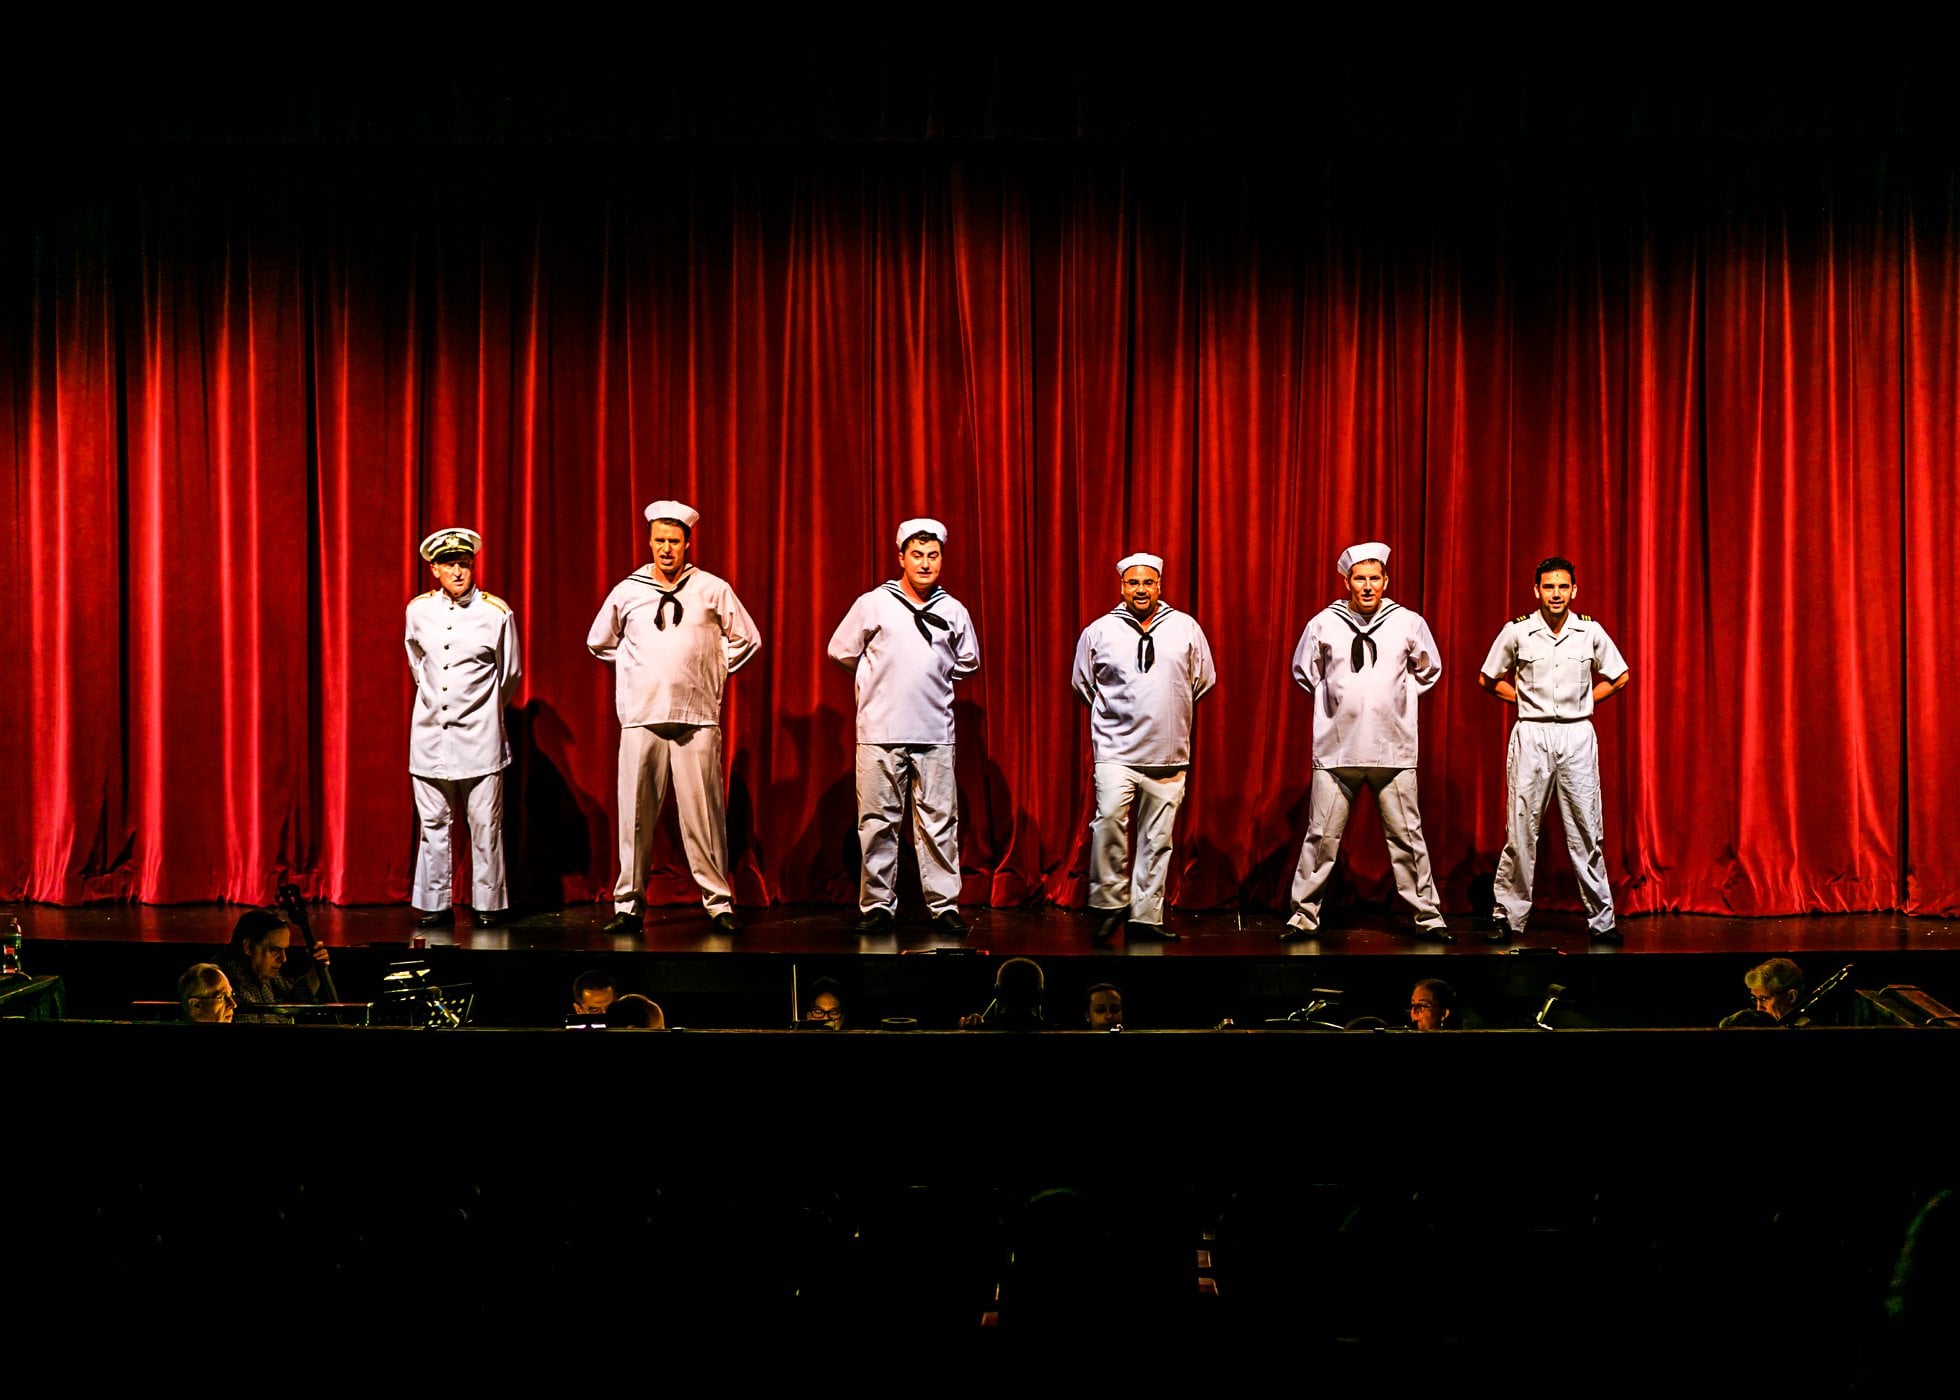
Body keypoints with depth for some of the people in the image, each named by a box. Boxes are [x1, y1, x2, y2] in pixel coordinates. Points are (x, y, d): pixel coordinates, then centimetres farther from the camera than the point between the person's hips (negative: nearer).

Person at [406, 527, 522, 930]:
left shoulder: (496, 612, -3)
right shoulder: (418, 610, 4)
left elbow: (511, 673, 10)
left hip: (479, 734, -2)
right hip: (431, 731, 3)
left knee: (485, 824, -1)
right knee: (433, 824, 5)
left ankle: (489, 903, 7)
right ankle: (435, 904, 12)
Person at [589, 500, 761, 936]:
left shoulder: (713, 590, 5)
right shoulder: (627, 591, 8)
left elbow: (747, 640, 16)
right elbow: (599, 642, 24)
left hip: (697, 716, -1)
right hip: (641, 716, 1)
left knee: (703, 812, -3)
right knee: (635, 813, 1)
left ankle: (719, 902, 3)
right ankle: (628, 903, 8)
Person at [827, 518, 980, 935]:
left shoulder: (954, 611, 8)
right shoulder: (873, 604, 1)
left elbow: (968, 662, 23)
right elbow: (841, 651, 11)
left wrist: (933, 674, 13)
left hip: (936, 735, 2)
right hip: (880, 732, -2)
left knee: (940, 822, 2)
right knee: (878, 822, 2)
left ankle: (945, 905, 7)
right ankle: (877, 905, 10)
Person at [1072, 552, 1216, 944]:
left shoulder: (1186, 628, 6)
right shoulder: (1099, 631, 3)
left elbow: (1203, 680, 16)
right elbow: (1082, 683, 16)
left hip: (1169, 754, 2)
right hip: (1116, 751, -2)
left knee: (1157, 838, 4)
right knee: (1109, 818, -21)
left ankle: (1146, 914, 13)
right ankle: (1111, 902, -8)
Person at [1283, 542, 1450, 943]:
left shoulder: (1409, 623, 2)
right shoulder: (1323, 624, 1)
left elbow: (1429, 670, 19)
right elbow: (1304, 671, 17)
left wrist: (1400, 697, 11)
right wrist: (1334, 699, 11)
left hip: (1394, 750, 0)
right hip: (1336, 748, 0)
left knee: (1406, 835, 4)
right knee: (1322, 836, 3)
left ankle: (1428, 916, 13)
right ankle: (1304, 915, 12)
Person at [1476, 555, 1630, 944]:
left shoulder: (1591, 631, 2)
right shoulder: (1517, 632, -1)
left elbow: (1618, 677, 16)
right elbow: (1488, 679, 11)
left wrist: (1583, 700, 7)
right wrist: (1524, 698, 4)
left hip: (1577, 736, 1)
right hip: (1531, 736, -1)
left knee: (1587, 830, 1)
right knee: (1521, 830, -1)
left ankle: (1601, 919, 7)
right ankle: (1508, 916, 7)